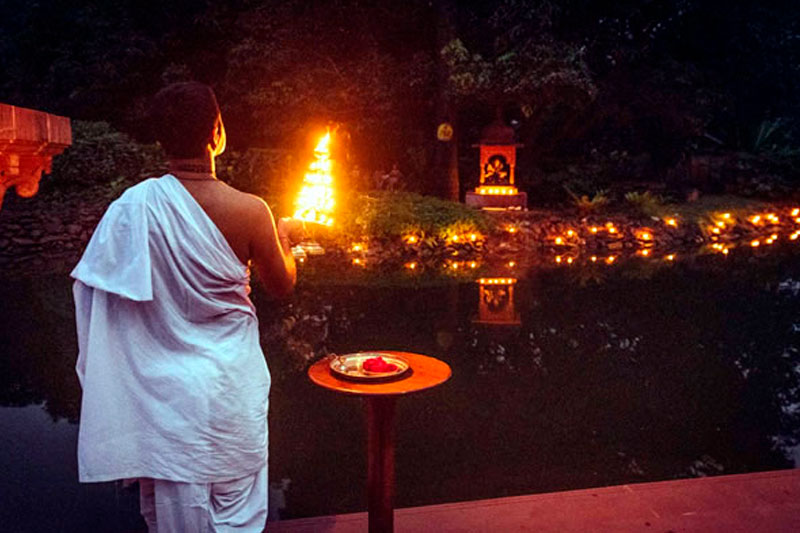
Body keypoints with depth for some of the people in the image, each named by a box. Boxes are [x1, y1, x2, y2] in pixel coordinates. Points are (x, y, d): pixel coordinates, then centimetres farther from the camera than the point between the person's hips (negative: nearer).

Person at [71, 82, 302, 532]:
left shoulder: (133, 206, -10)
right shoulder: (248, 211, -15)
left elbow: (92, 282, -2)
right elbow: (282, 285, 0)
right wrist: (285, 237, 18)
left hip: (163, 389, 3)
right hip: (230, 386, -2)